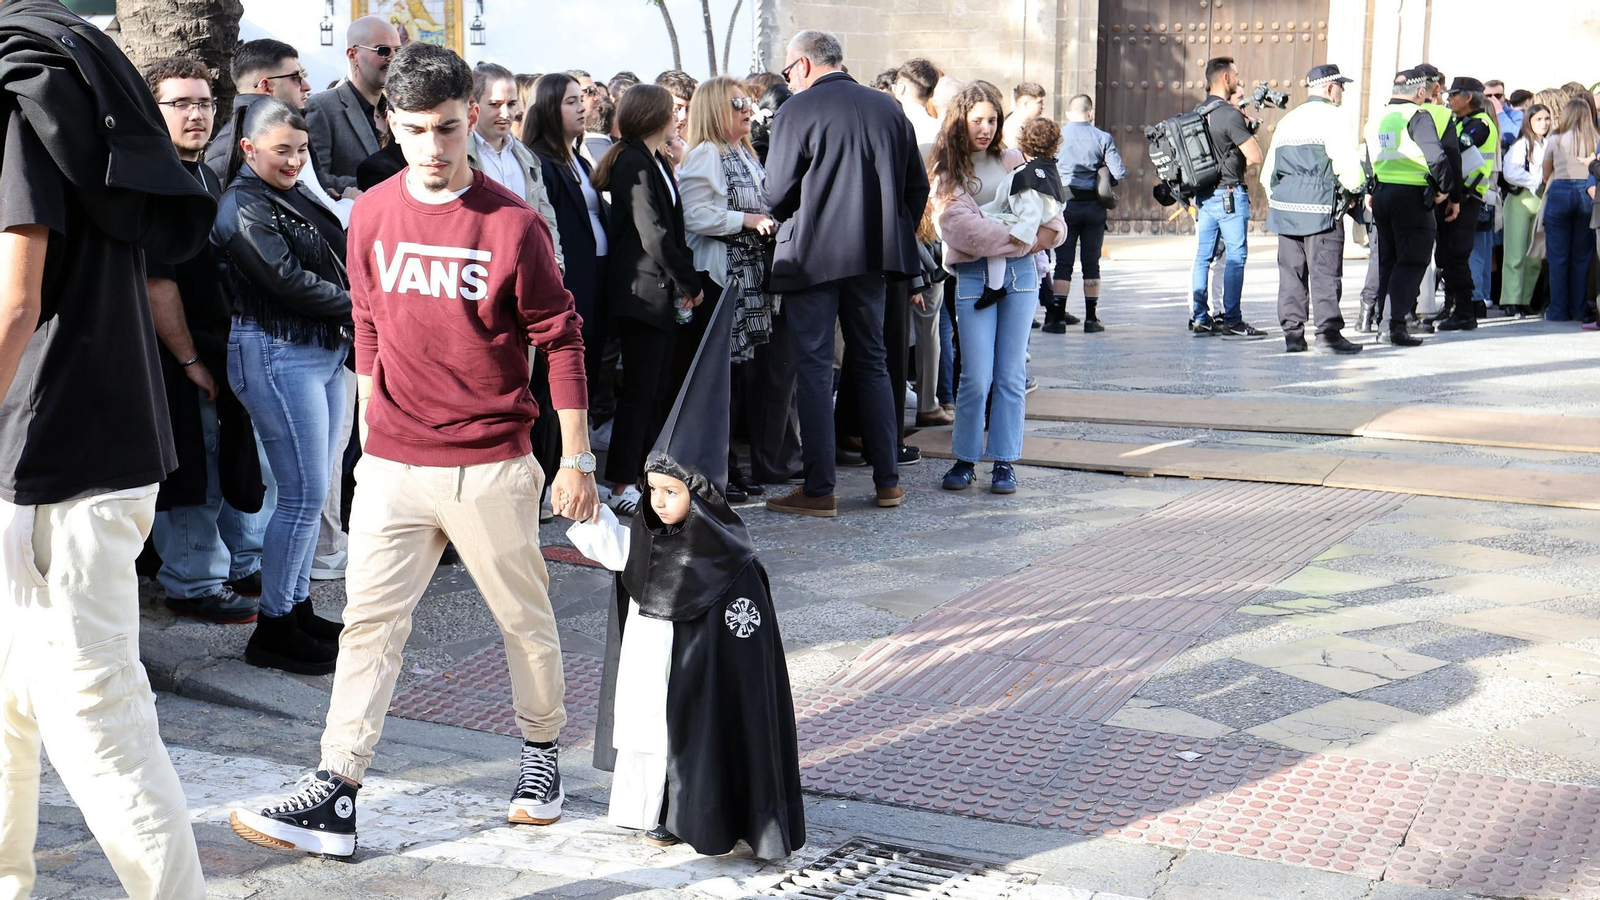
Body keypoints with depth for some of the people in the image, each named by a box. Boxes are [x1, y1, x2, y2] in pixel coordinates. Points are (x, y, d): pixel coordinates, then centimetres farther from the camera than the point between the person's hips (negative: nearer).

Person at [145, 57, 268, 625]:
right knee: (193, 474, 0)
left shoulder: (209, 178, 14)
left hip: (227, 344, 9)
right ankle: (193, 587, 13)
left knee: (242, 457, 16)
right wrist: (190, 360, -18)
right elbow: (156, 282, -20)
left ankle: (248, 563, 30)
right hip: (179, 354, -9)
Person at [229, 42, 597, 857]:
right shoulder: (372, 215, 4)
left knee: (524, 615, 11)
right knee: (369, 620, -1)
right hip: (393, 466, 3)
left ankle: (542, 751, 32)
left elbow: (560, 339, -4)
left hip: (491, 467, -3)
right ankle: (334, 797, 0)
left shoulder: (511, 222, -8)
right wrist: (369, 437, 16)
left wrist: (577, 459, -3)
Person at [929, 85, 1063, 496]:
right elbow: (962, 224, -10)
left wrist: (1049, 230, -7)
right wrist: (1021, 241, -10)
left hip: (1021, 271, 3)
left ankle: (1004, 462, 11)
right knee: (977, 377, -6)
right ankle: (964, 459, 10)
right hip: (974, 276, -3)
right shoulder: (948, 169, 4)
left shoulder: (1011, 160, 16)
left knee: (1012, 373, 3)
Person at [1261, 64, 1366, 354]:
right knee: (1326, 274, -4)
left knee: (1291, 272, 8)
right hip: (1320, 208, -7)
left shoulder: (1288, 120, 18)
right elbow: (1350, 167, -13)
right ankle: (1328, 333, -6)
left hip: (1284, 208, 7)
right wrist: (1355, 188, 6)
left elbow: (1267, 172, 18)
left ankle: (1292, 334, 8)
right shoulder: (1334, 117, -5)